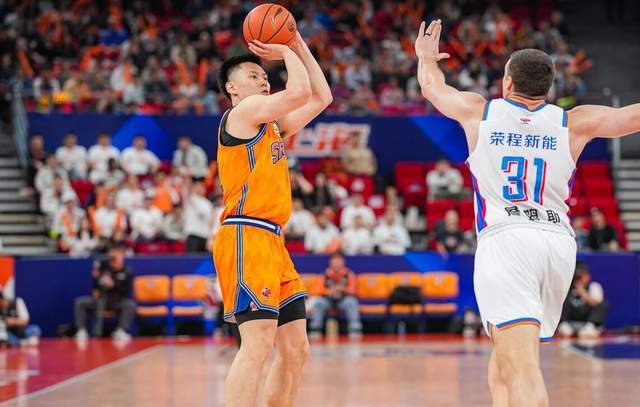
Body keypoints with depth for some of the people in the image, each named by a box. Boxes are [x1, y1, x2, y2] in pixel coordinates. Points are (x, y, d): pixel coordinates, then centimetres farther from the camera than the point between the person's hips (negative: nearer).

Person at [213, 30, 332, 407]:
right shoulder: (243, 112, -3)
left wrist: (300, 47, 21)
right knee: (258, 344, -19)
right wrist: (287, 52, 3)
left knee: (296, 350, 8)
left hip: (272, 241, 10)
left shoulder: (273, 125, 24)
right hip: (247, 237, -10)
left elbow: (321, 97, 27)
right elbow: (299, 92, -14)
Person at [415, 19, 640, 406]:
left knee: (521, 367, -17)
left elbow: (433, 87, 27)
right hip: (559, 242, 4)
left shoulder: (479, 112, 8)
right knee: (505, 357, 23)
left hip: (504, 240, -3)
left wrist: (426, 57, 49)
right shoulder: (574, 123, 8)